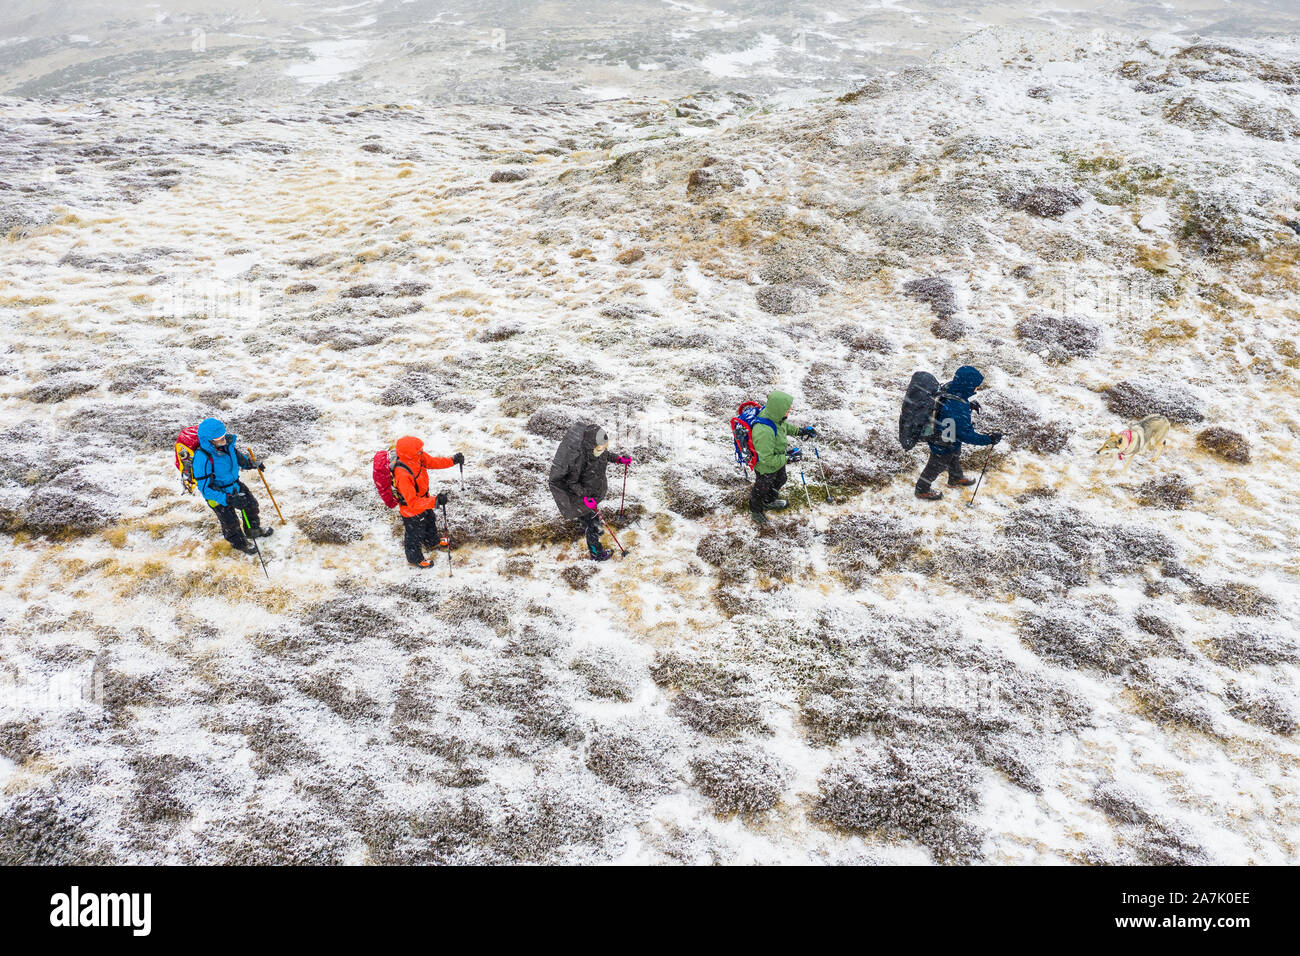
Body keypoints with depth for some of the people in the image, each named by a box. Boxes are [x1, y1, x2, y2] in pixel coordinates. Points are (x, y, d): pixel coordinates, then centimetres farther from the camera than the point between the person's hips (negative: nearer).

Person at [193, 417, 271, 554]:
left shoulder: (227, 443, -18)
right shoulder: (203, 459, -39)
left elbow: (238, 456, 9)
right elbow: (205, 488, -33)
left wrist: (252, 463, -4)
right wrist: (228, 500, -39)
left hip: (235, 485, 7)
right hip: (218, 494, -7)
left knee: (252, 505, 23)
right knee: (231, 521, 13)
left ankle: (253, 529, 54)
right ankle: (239, 542, 45)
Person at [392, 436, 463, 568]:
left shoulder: (418, 457, -22)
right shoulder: (402, 475, -45)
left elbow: (432, 461, -1)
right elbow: (413, 502, -42)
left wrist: (453, 460, -12)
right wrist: (435, 501, -50)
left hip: (423, 499, 8)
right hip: (412, 510, -8)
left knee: (430, 521, 35)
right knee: (415, 534, 20)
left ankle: (432, 541, 67)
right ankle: (414, 559, 49)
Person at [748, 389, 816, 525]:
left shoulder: (773, 415, -21)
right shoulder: (764, 431, -47)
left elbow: (784, 425, 6)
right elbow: (767, 458, -37)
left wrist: (798, 431, -3)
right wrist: (787, 459, -33)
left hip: (778, 460, 8)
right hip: (766, 468, -8)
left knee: (780, 481, 35)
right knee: (761, 489, 23)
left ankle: (769, 502, 65)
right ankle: (755, 511, 55)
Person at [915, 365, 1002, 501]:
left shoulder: (948, 387, -18)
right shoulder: (959, 410, -44)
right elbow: (966, 435, -35)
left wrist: (968, 404, 0)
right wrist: (989, 439, -27)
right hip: (944, 446, -8)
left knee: (955, 458, 35)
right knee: (937, 466, 20)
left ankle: (956, 479, 63)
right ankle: (922, 490, 45)